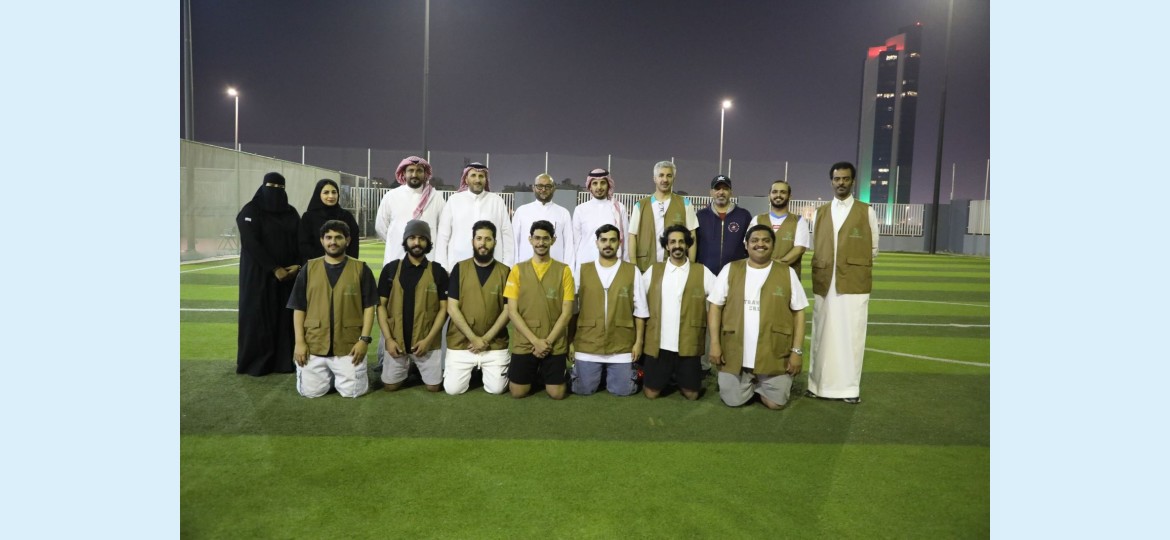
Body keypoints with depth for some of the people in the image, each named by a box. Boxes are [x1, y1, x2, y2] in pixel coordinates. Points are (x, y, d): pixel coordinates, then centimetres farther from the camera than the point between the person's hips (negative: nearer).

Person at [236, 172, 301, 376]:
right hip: (259, 275, -4)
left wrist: (298, 265, -11)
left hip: (288, 274, 4)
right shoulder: (251, 211, -4)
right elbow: (251, 243, -14)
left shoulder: (291, 213, 10)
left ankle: (285, 360, 9)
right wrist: (275, 269, -18)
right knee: (258, 317, -2)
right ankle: (256, 363, 7)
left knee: (285, 317, 3)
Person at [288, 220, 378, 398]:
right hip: (314, 345, 2)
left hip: (349, 346, -2)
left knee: (352, 391, -6)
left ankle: (341, 375, 28)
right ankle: (328, 375, 30)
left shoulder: (361, 269, 1)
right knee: (310, 391, -2)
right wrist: (299, 342, -2)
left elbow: (369, 306, 0)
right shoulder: (309, 268, 6)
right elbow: (298, 308, 6)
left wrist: (364, 339, -9)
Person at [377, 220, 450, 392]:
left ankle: (418, 369, 31)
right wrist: (388, 338, -8)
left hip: (426, 341, -1)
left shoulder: (438, 272, -2)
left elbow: (443, 309, -1)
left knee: (434, 386, -3)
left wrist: (428, 339, -12)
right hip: (396, 341, 1)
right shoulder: (390, 269, 1)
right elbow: (381, 306, 2)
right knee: (390, 385, 0)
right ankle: (408, 369, 33)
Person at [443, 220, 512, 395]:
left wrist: (486, 338, -12)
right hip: (461, 342, 0)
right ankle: (472, 370, 26)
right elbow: (452, 308, -5)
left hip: (495, 344, 0)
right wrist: (473, 338, -13)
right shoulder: (460, 269, -1)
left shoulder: (504, 272, 0)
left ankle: (485, 371, 26)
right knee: (453, 389, -7)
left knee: (496, 388, -8)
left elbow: (508, 310, -2)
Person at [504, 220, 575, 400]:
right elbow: (512, 312, -4)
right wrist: (535, 341, -12)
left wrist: (548, 341, -12)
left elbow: (566, 312, -4)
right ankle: (534, 375, 32)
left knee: (556, 393, -1)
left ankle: (544, 375, 31)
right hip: (524, 343, 1)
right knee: (518, 392, 0)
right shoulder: (518, 270, 0)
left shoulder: (563, 270, -1)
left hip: (555, 345, 0)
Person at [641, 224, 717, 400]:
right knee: (651, 393, 3)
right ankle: (667, 378, 35)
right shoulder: (653, 270, 5)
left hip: (688, 344, 0)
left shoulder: (702, 272, 1)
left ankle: (680, 379, 36)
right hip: (658, 344, 1)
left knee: (691, 394, 4)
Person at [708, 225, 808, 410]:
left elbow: (798, 312, 3)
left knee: (775, 402, -1)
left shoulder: (788, 273, 1)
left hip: (775, 355, 0)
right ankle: (750, 382, 34)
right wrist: (714, 343, -5)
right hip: (735, 354, 0)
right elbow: (715, 306, 2)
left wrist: (797, 350, -3)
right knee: (733, 400, 2)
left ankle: (760, 385, 32)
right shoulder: (730, 270, 1)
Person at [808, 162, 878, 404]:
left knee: (851, 336, 0)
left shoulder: (867, 212, 3)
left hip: (854, 283, -2)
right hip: (824, 284, 3)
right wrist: (821, 271, 7)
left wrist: (854, 267, 8)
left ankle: (849, 387, 10)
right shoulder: (820, 212, 12)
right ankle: (819, 384, 15)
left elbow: (873, 249, 6)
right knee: (822, 335, 6)